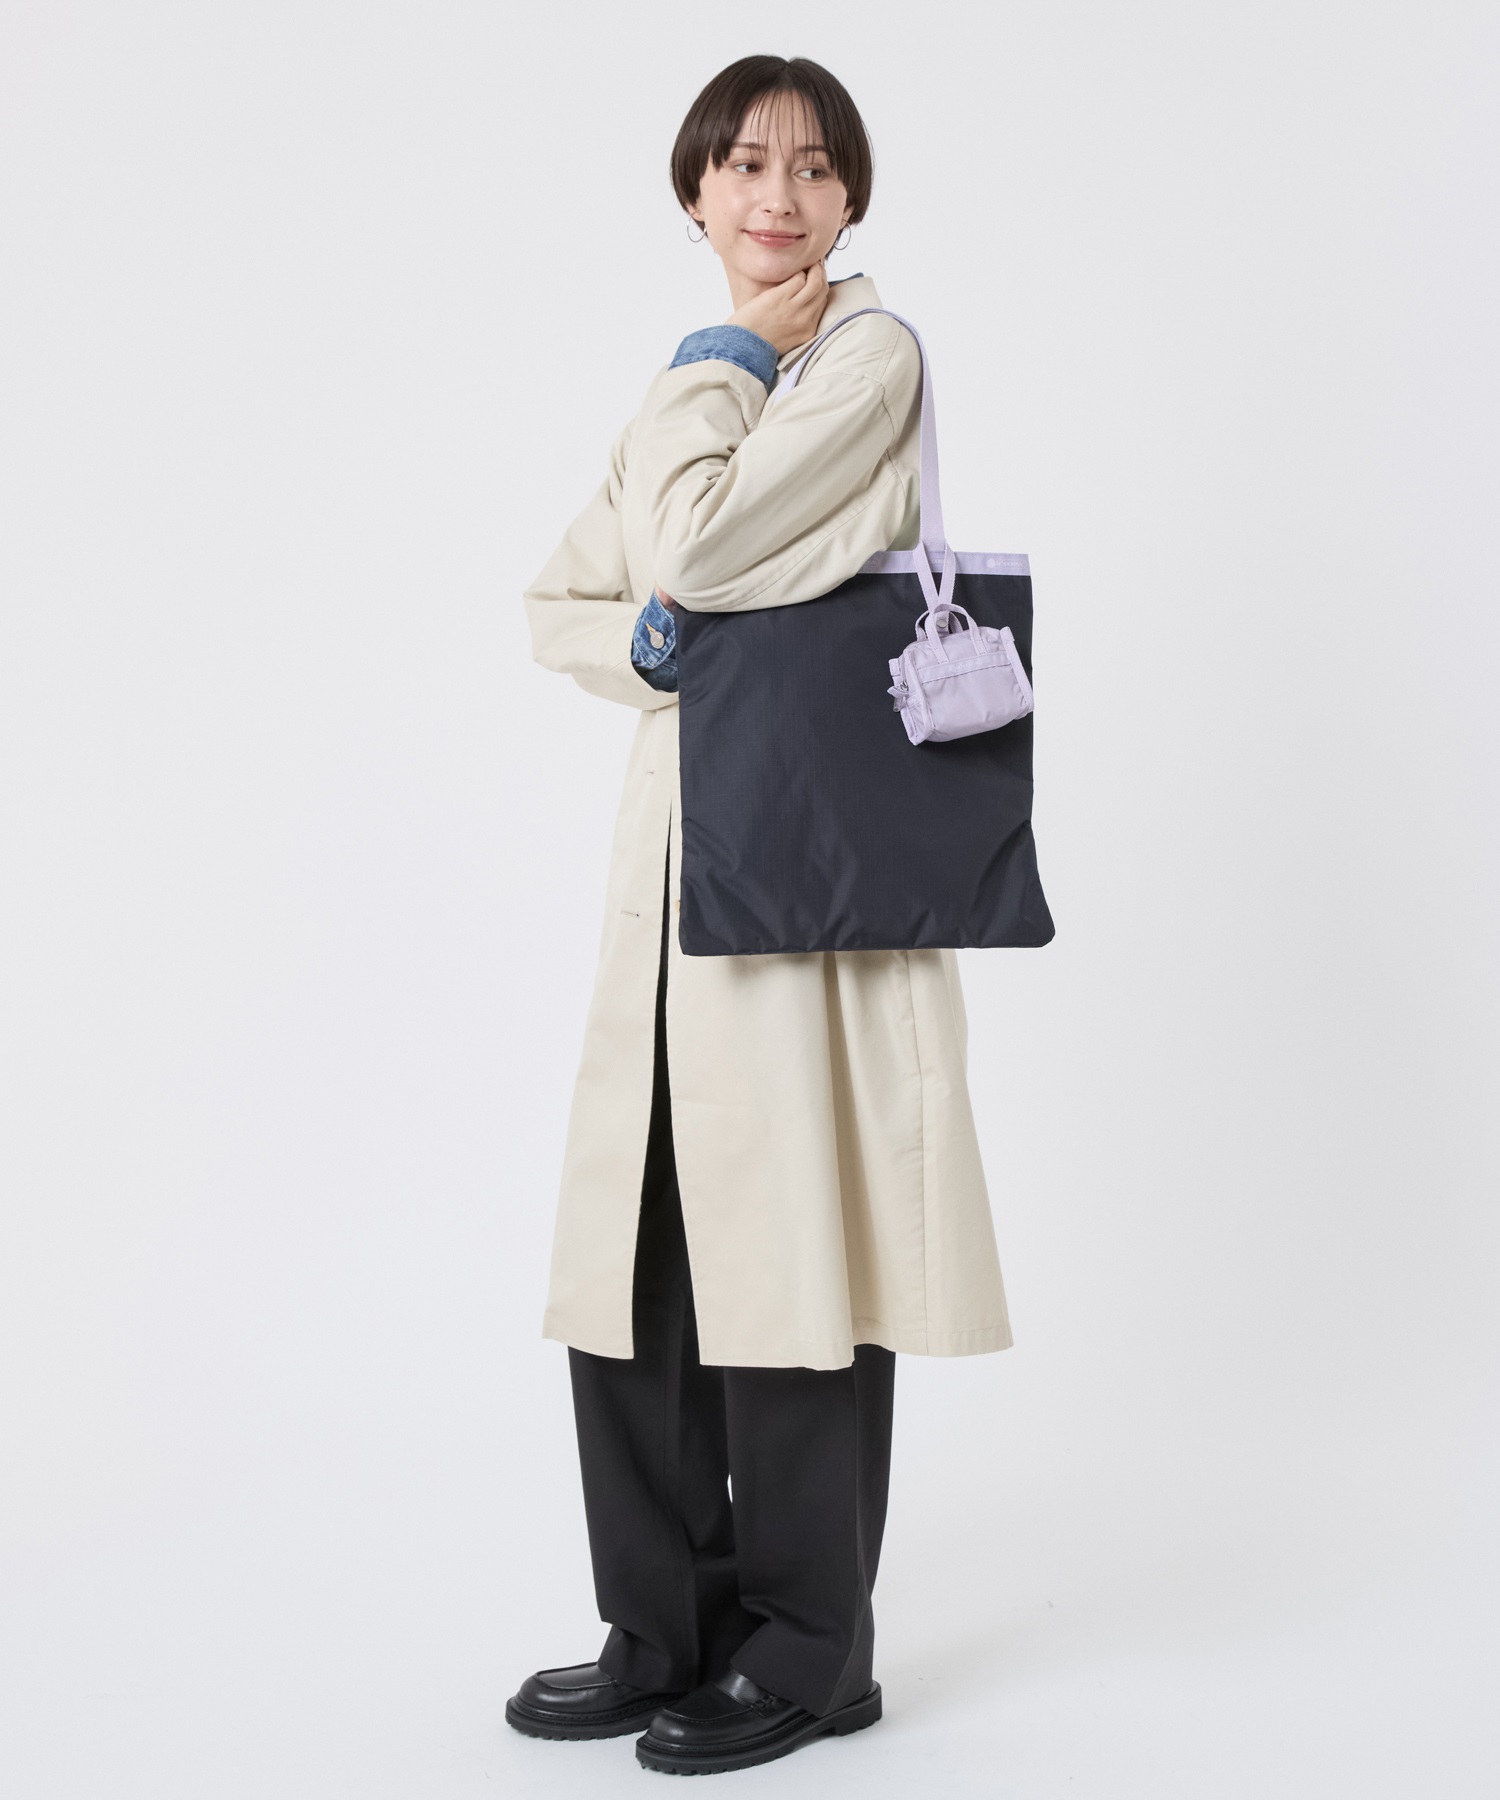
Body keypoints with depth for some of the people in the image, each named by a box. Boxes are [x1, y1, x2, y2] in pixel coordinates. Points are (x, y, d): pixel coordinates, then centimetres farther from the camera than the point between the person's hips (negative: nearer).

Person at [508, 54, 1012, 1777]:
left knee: (786, 1245, -2)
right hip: (678, 843, 8)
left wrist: (719, 365, 0)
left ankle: (807, 1650, 14)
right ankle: (668, 1625, 22)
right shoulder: (700, 384, 19)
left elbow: (687, 541, -16)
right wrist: (638, 641, -6)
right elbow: (558, 599, 16)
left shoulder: (870, 356, -5)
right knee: (633, 1251, 8)